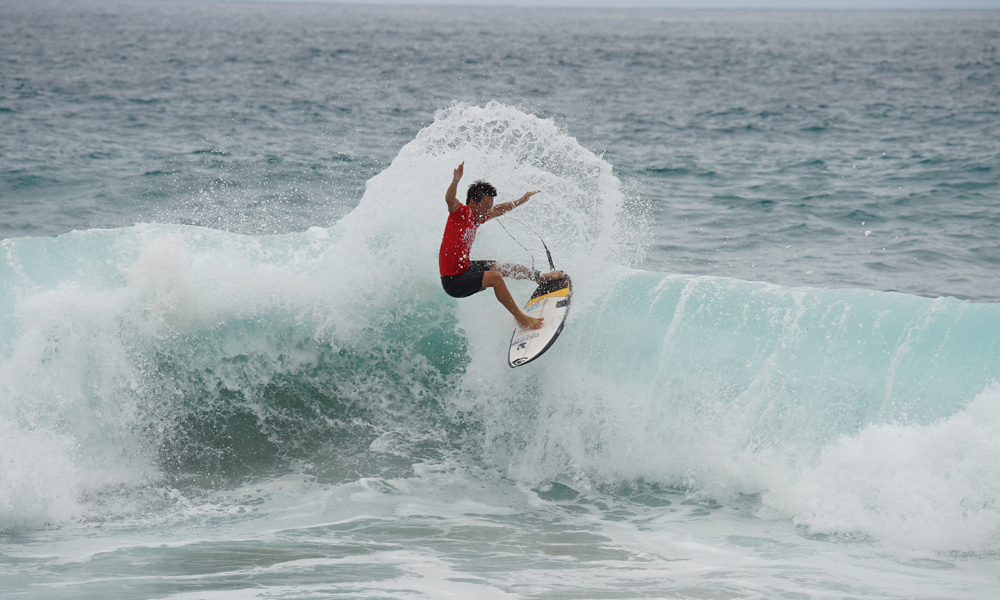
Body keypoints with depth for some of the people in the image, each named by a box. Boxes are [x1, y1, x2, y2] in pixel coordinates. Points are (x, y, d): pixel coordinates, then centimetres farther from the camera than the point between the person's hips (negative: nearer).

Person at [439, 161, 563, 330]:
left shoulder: (478, 216, 3)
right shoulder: (461, 213, -22)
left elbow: (498, 210, 24)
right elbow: (450, 199, -45)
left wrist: (523, 200, 33)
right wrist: (456, 181, -64)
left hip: (465, 268, 10)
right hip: (453, 281, -10)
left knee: (506, 268, 23)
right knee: (494, 277, -27)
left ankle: (542, 277, 49)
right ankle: (521, 319, -18)